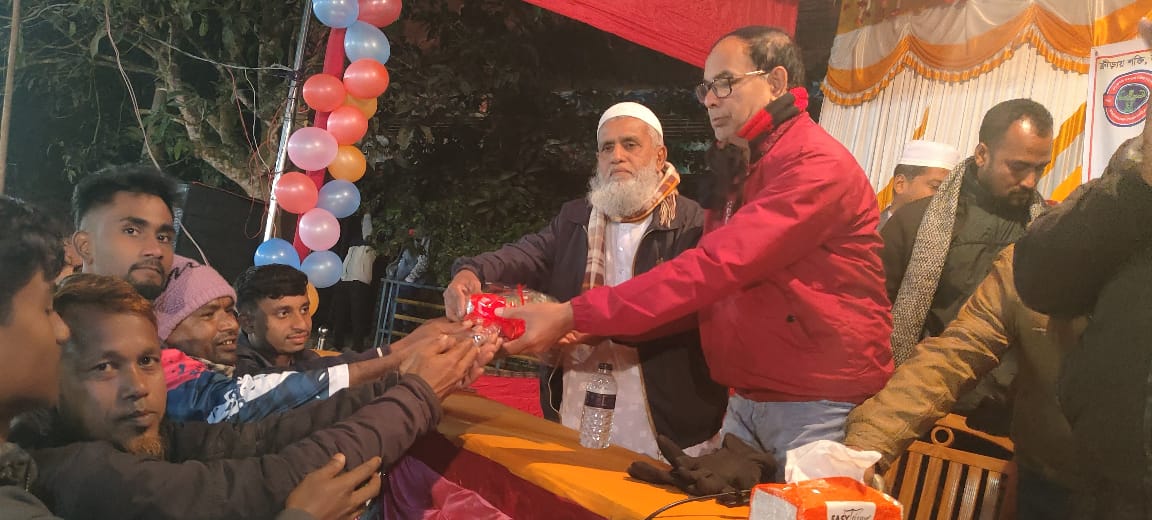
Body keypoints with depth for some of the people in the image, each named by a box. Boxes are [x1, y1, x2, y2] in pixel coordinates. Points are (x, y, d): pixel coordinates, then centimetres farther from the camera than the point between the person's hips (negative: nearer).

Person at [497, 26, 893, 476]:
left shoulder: (817, 166, -17)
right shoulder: (740, 173, 15)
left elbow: (713, 268, -27)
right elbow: (707, 294, 9)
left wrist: (574, 315, -28)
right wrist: (595, 330, -5)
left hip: (820, 410, -8)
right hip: (747, 402, 8)